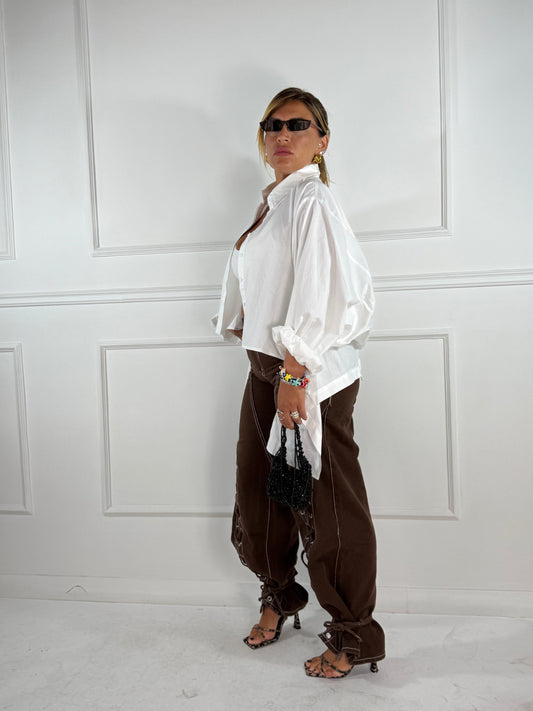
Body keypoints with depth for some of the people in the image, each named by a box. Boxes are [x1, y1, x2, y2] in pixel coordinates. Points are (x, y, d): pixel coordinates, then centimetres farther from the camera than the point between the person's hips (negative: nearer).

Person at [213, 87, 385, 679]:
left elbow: (320, 292, -21)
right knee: (259, 492, 17)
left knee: (328, 508, 1)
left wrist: (295, 373, -23)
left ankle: (354, 637, 20)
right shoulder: (273, 202, 15)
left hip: (313, 375, -9)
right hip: (265, 370, 9)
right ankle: (279, 597, 41)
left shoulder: (312, 199, -12)